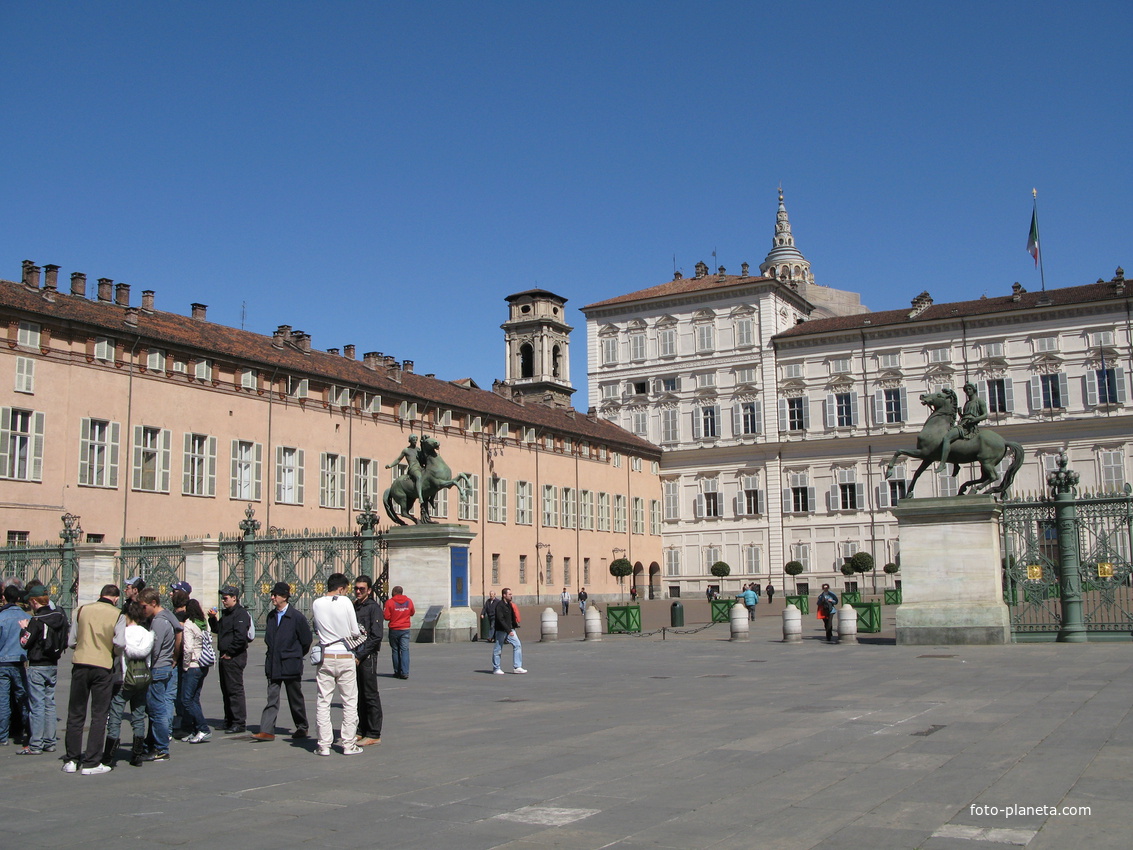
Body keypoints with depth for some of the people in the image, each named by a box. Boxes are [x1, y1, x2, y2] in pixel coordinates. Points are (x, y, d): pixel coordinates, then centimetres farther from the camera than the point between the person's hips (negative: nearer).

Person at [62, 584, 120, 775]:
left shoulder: (82, 610, 2)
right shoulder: (118, 615, -5)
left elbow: (71, 641, 8)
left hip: (80, 664, 2)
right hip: (103, 666, -2)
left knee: (75, 714, 13)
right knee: (99, 716, 6)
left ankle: (71, 760, 17)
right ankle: (91, 763, 6)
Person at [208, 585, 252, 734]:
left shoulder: (241, 614, -15)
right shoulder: (226, 613, 17)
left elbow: (240, 637, -23)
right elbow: (217, 630, 25)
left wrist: (229, 653, -18)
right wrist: (213, 618, 8)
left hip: (234, 658, -10)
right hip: (225, 656, 10)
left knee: (235, 689, -9)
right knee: (226, 689, 15)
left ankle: (239, 723, -6)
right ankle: (229, 720, 25)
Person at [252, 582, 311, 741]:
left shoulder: (297, 617, -10)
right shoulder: (271, 616, 8)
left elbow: (306, 641, -4)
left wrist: (295, 656, 5)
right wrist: (272, 653, 14)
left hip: (290, 664, -5)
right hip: (273, 665, 5)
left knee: (295, 698, 7)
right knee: (272, 697, -2)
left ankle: (302, 727, 22)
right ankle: (267, 731, -5)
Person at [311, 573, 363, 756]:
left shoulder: (316, 604, 0)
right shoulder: (345, 602, -8)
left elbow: (316, 630, 9)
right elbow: (355, 632, -4)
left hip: (324, 657, 3)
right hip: (345, 656, -3)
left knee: (323, 701, 8)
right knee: (349, 702, 6)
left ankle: (324, 745, 8)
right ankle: (349, 744, 7)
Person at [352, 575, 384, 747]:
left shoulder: (373, 607, -7)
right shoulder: (354, 607, 15)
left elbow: (376, 637, -13)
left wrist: (360, 656, -15)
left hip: (367, 657, -7)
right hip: (354, 656, 7)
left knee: (370, 695, -4)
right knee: (358, 696, 10)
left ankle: (374, 734, 0)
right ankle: (362, 731, 18)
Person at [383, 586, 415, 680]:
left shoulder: (389, 602, -8)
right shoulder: (409, 601, 1)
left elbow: (387, 617, -8)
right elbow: (412, 613, 15)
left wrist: (383, 613, 12)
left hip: (394, 630, -2)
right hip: (405, 629, 2)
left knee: (395, 651, 11)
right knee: (405, 650, -1)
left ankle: (397, 671, 13)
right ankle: (404, 672, -11)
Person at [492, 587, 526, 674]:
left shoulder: (509, 605, 12)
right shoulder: (500, 605, -15)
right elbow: (500, 619, -22)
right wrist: (508, 631, -26)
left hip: (510, 630, 8)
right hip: (501, 630, -8)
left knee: (517, 645, -3)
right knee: (498, 649, 3)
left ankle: (518, 667, -2)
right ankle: (496, 668, 15)